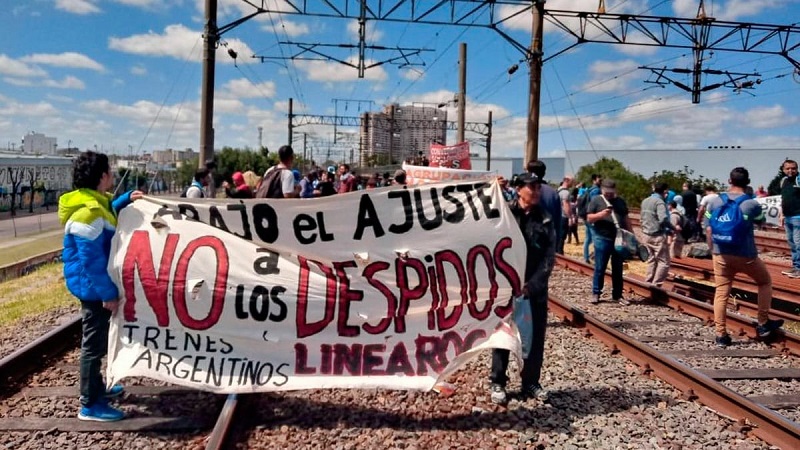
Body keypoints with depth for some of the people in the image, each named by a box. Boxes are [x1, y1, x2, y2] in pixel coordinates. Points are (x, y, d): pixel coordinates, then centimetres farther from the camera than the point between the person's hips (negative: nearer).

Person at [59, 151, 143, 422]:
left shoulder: (93, 203, 7)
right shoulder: (87, 212, -25)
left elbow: (108, 215, 32)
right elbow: (91, 260, -26)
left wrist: (127, 199, 18)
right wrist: (108, 293, -23)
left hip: (95, 286, 11)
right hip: (93, 287, -11)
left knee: (97, 340, 22)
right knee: (94, 343, -2)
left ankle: (96, 387, 37)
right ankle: (90, 405, 7)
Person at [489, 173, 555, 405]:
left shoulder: (545, 219, 5)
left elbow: (549, 258, 1)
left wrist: (532, 285, -10)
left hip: (536, 289, 3)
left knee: (536, 337, 9)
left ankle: (531, 383, 24)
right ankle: (497, 382, 18)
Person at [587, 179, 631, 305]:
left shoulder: (620, 202, 14)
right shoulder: (596, 200, 1)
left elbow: (626, 219, 18)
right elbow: (589, 218, -3)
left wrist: (631, 235, 12)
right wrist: (601, 214, -20)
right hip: (602, 239, -4)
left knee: (618, 268, 9)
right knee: (600, 268, 1)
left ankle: (617, 295, 17)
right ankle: (596, 293, 12)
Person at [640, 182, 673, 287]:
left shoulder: (645, 201, 11)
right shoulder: (659, 202, -15)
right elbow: (663, 219, -27)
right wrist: (673, 228, -14)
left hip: (647, 235, 8)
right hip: (658, 236, -8)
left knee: (651, 261, 16)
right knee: (664, 262, -1)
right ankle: (656, 286, -6)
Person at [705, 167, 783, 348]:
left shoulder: (714, 202, -2)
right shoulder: (752, 204, -10)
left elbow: (708, 230, 1)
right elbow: (761, 222, 11)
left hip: (721, 255, 3)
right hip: (745, 255, -2)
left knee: (721, 293, 7)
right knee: (765, 282, 22)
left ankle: (721, 335, 7)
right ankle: (763, 324, 24)